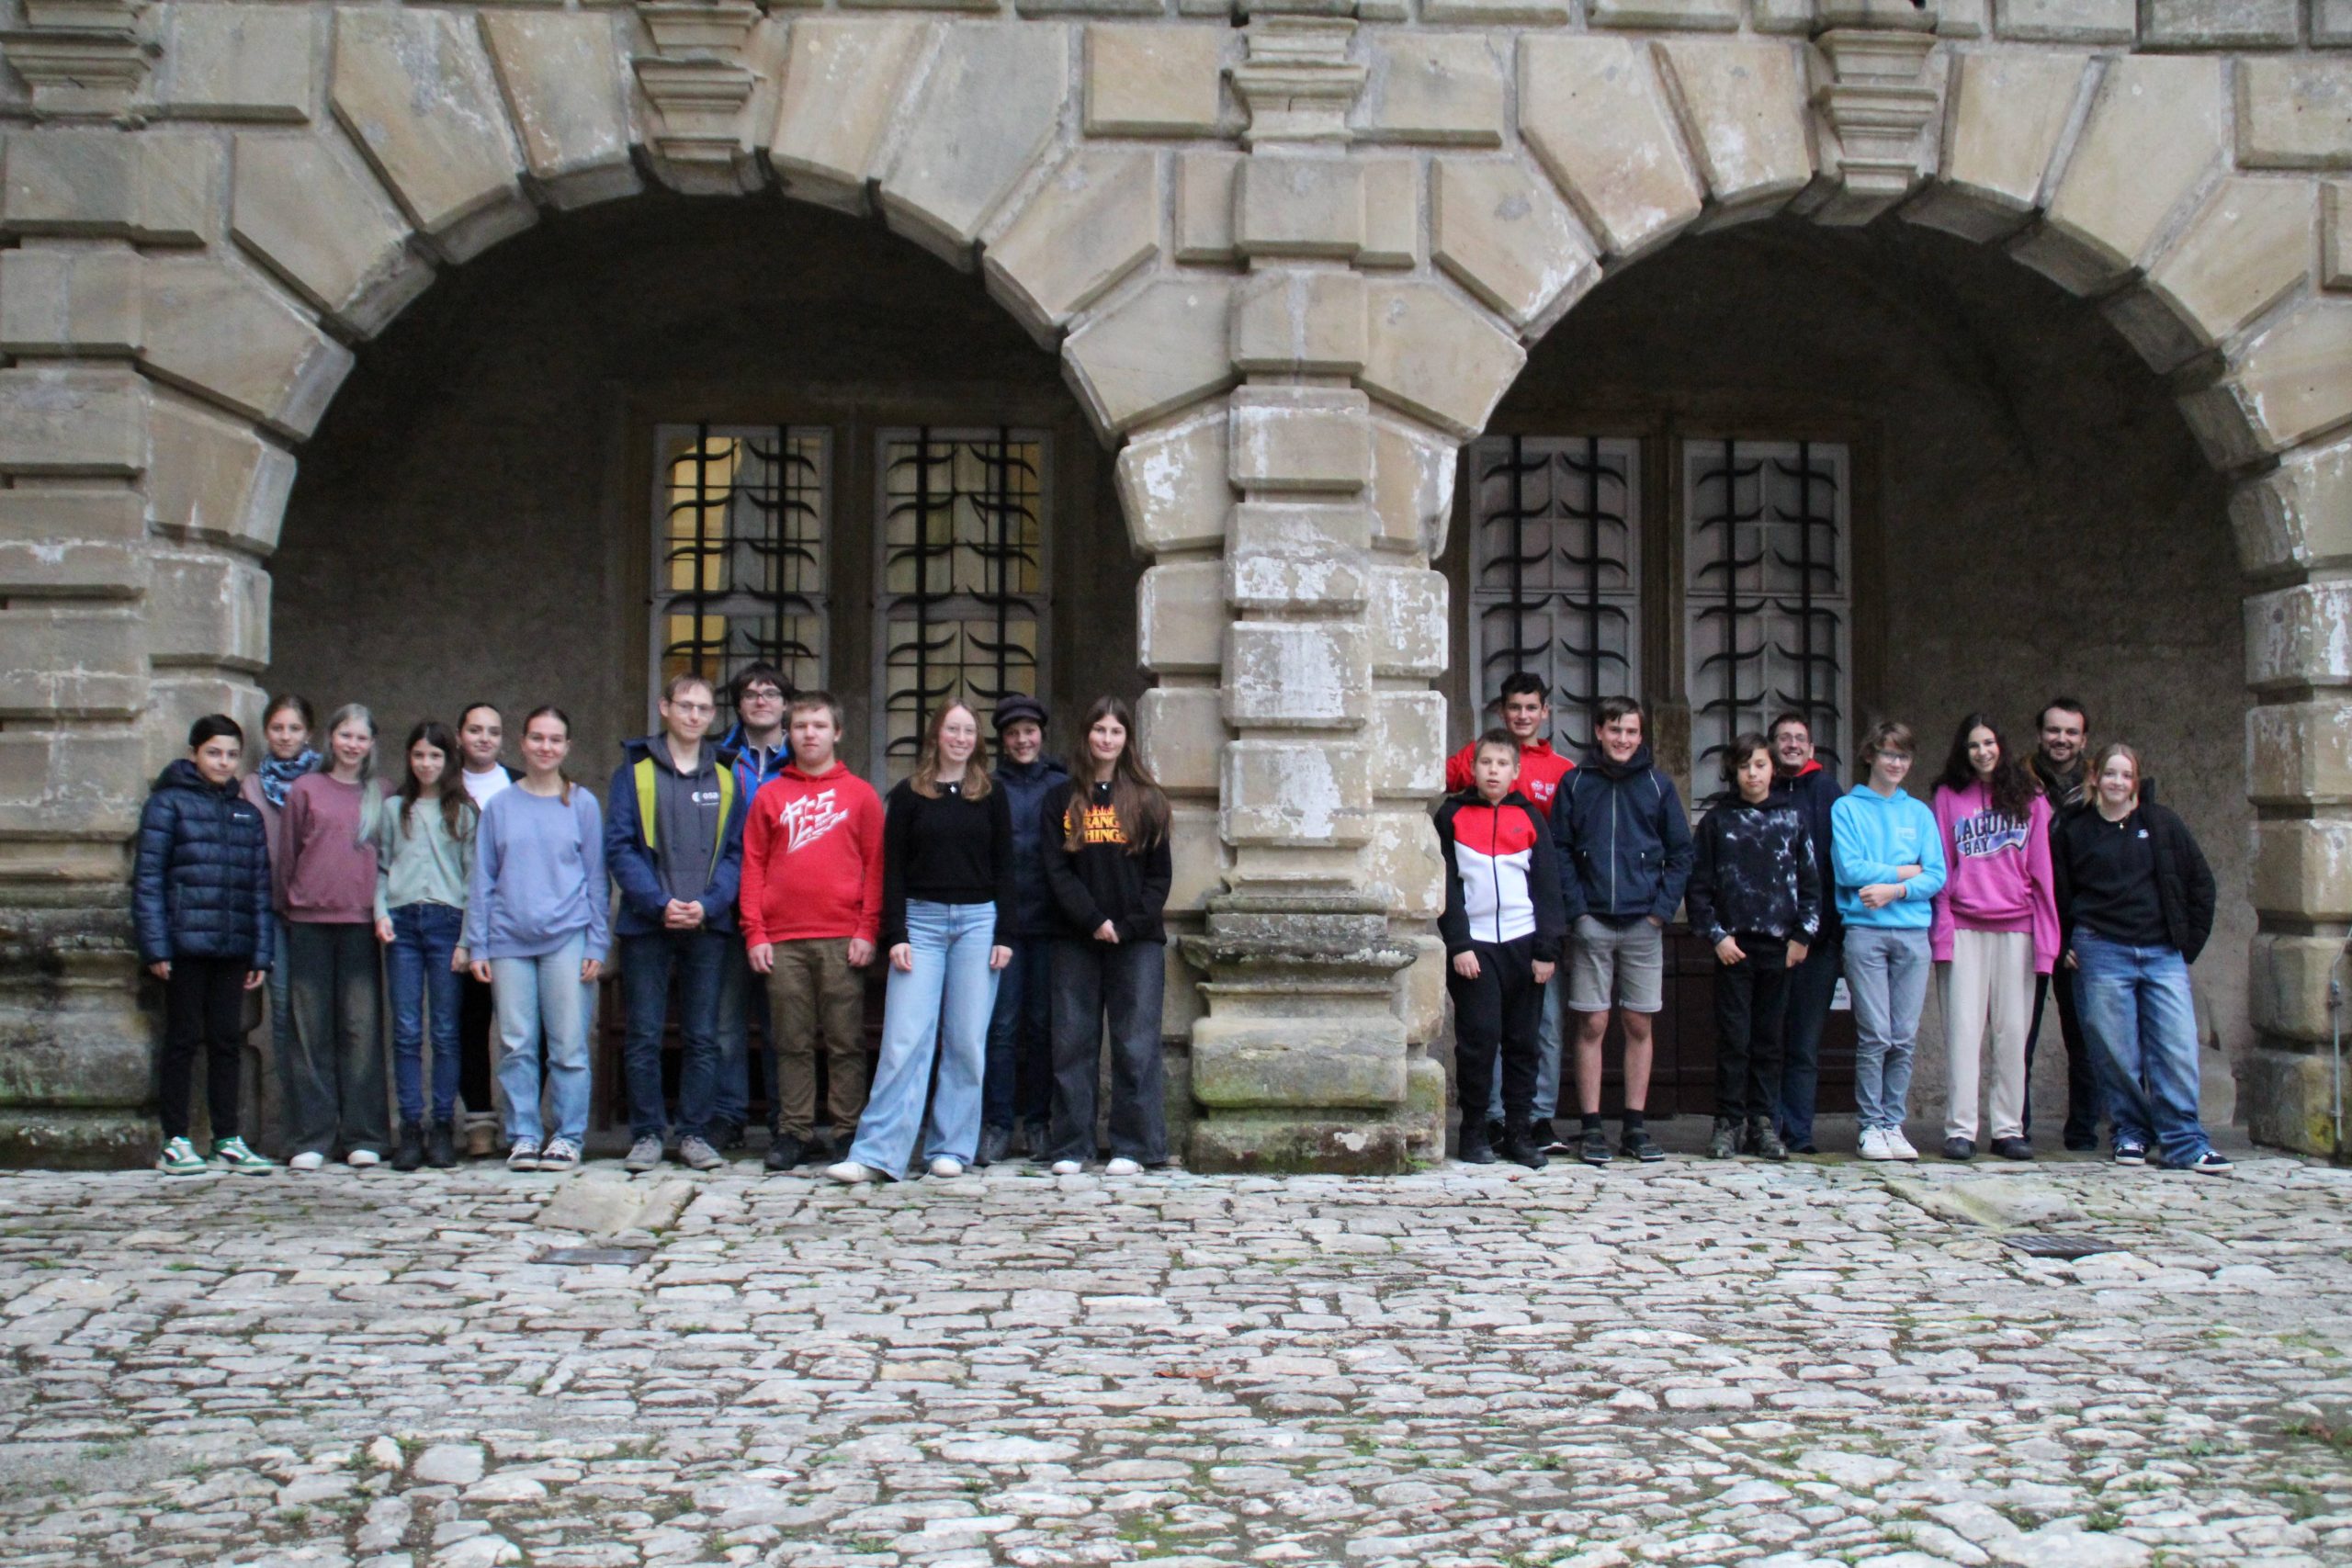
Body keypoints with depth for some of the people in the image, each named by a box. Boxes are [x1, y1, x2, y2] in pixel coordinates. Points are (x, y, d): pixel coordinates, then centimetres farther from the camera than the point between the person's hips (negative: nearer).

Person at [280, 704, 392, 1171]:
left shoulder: (381, 795, 11)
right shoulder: (305, 789, 8)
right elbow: (289, 853, 12)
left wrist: (383, 909, 5)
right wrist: (291, 904, 11)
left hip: (361, 921, 0)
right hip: (310, 921, 0)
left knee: (362, 1027, -1)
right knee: (312, 1030, 1)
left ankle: (363, 1137, 4)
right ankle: (311, 1139, 5)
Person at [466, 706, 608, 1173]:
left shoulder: (583, 804, 7)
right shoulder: (500, 806, 10)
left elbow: (597, 880, 7)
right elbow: (482, 881, 10)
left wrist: (597, 946, -1)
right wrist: (477, 946, 3)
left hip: (566, 940, -1)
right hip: (509, 941, 1)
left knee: (569, 1046, -2)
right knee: (517, 1045, 2)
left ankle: (568, 1137, 6)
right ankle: (523, 1136, 10)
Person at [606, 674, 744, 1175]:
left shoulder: (725, 775, 10)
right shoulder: (635, 769, 4)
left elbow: (736, 851, 6)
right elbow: (619, 847, -3)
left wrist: (708, 904, -10)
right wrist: (659, 903, -14)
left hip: (709, 926, 2)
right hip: (646, 926, -2)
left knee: (703, 1038, 4)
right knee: (644, 1037, 1)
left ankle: (695, 1134, 11)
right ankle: (645, 1135, 10)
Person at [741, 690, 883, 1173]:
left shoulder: (860, 794, 8)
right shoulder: (769, 796, 13)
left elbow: (876, 865, 4)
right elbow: (753, 866, 10)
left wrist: (868, 930, -5)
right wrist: (754, 933, 0)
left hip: (842, 939, -2)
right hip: (782, 940, 2)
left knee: (846, 1041, 0)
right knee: (792, 1043, 4)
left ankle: (849, 1132, 5)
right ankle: (795, 1134, 9)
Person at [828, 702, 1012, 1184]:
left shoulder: (990, 795, 9)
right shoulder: (908, 794, 6)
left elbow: (1003, 868, 8)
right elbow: (892, 868, 3)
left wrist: (1004, 935, 0)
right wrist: (896, 935, -5)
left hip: (977, 921, 1)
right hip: (922, 920, -1)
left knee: (967, 1041, 1)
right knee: (904, 1040, -7)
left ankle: (951, 1148, 9)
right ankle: (877, 1154, -8)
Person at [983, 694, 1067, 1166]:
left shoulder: (1062, 787, 8)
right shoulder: (987, 789, 7)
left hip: (1048, 920, 1)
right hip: (1000, 922, 0)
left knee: (1042, 1024, 5)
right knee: (1001, 1024, -3)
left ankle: (1038, 1122, 14)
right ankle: (997, 1125, 3)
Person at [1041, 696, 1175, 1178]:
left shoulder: (1145, 799, 8)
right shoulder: (1061, 799, 9)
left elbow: (1160, 873, 4)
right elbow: (1057, 871, 2)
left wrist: (1130, 925, -9)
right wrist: (1093, 921, -11)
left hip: (1137, 940, -1)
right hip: (1075, 940, 1)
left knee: (1136, 1045, -2)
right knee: (1073, 1043, 2)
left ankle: (1133, 1147, 3)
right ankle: (1070, 1146, 8)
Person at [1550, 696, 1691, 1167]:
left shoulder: (1657, 784, 7)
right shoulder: (1575, 783, 4)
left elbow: (1681, 853, 8)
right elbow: (1558, 851, 3)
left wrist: (1662, 908, -3)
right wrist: (1576, 908, -7)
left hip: (1644, 924, 1)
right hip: (1592, 924, -1)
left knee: (1639, 1026, 5)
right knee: (1591, 1025, 0)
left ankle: (1635, 1127, 13)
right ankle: (1592, 1129, 5)